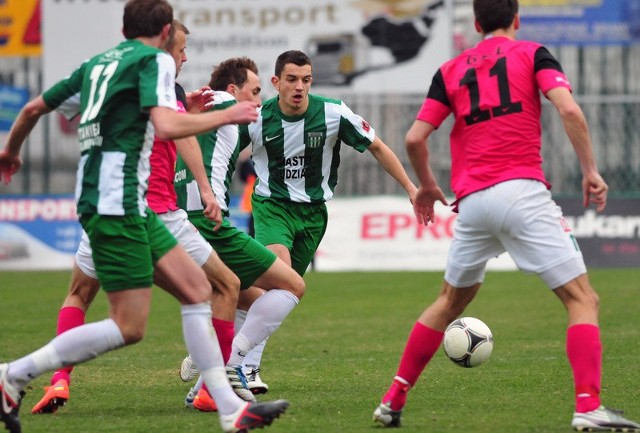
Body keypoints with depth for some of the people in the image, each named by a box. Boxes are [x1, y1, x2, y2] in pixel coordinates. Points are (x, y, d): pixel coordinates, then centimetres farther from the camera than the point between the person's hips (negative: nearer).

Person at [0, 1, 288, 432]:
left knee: (196, 287, 8)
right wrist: (227, 116, -7)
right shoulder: (155, 59, -4)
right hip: (116, 202, -9)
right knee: (129, 327, -8)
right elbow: (166, 125, -21)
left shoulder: (98, 62, 18)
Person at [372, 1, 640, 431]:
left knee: (451, 302, 24)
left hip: (472, 201, 4)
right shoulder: (532, 54, 7)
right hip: (522, 191, -4)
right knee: (582, 299, -1)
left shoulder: (451, 70, 16)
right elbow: (569, 109, -9)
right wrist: (591, 171, -3)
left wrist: (428, 186, 26)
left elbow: (415, 138, 10)